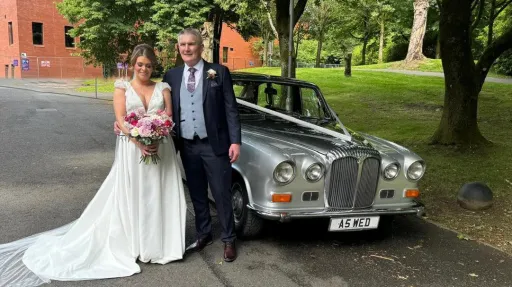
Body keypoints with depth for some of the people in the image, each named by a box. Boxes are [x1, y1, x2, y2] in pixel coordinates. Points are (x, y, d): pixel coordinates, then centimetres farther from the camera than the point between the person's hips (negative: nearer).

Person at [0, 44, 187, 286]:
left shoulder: (163, 88, 10)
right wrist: (140, 143, -20)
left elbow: (169, 117, 0)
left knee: (159, 195, 5)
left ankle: (160, 243, 17)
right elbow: (121, 120, -6)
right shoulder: (122, 87, 4)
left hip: (160, 149, 2)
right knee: (130, 196, 4)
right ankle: (132, 246, 15)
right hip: (131, 150, -2)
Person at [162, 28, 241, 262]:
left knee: (221, 195, 4)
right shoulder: (171, 76, 7)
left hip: (214, 145, -3)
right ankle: (203, 235, 31)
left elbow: (231, 109, -4)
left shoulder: (219, 72, -3)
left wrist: (235, 141, -11)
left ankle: (229, 240, 18)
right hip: (187, 146, 4)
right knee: (197, 195, 15)